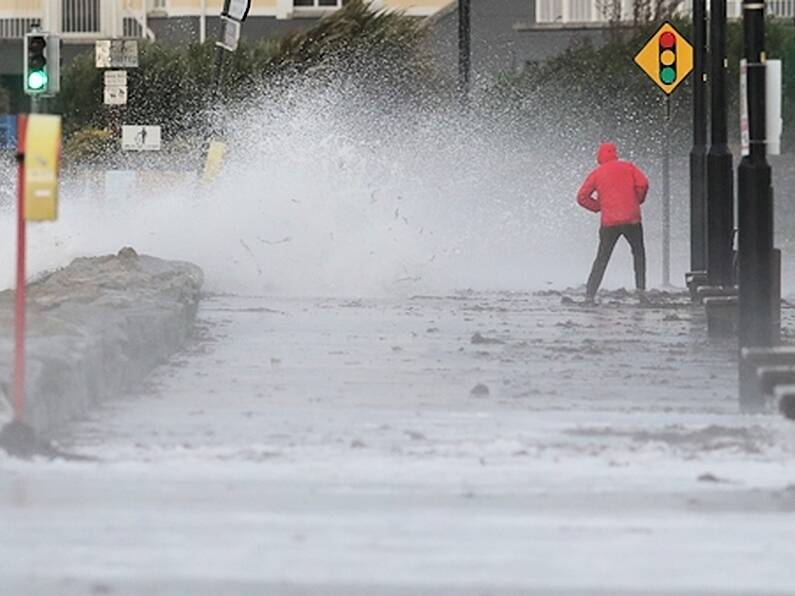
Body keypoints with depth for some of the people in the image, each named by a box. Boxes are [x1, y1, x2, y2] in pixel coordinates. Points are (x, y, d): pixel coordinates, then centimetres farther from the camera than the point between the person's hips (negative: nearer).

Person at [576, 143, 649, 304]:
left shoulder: (596, 174, 8)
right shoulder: (628, 167, 7)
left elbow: (582, 197, 2)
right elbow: (643, 183, -6)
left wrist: (598, 207, 13)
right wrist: (637, 201, 10)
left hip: (609, 222, 1)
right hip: (631, 219, 0)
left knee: (602, 258, 7)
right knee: (638, 253, 17)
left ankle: (589, 294, -1)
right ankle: (641, 288, 3)